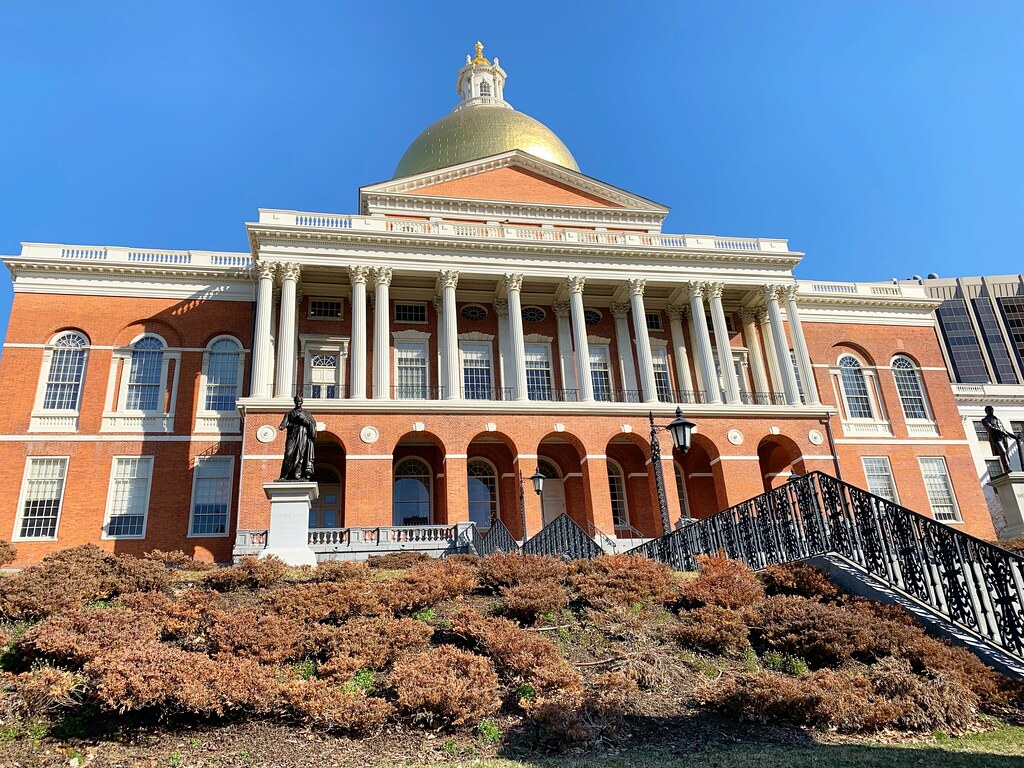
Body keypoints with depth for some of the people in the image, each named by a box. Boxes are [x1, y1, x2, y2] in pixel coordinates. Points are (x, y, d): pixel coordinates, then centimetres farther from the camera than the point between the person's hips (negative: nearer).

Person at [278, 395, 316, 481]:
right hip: (293, 435, -1)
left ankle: (297, 474, -17)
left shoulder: (307, 413, 21)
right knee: (289, 454, -16)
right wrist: (282, 426, -20)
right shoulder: (289, 413, 19)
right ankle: (283, 476, -15)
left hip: (303, 436, 1)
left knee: (300, 454, -11)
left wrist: (305, 421, -7)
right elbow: (285, 422, 3)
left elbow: (314, 423, 10)